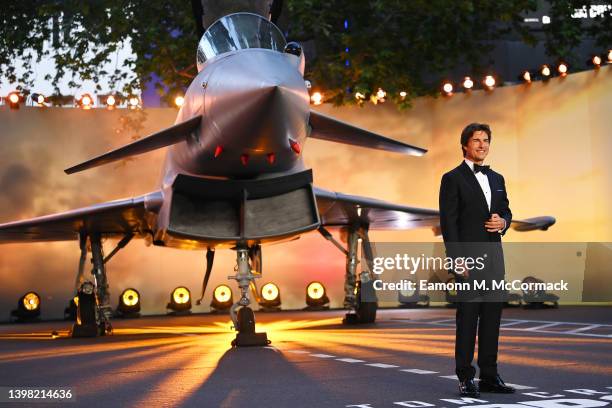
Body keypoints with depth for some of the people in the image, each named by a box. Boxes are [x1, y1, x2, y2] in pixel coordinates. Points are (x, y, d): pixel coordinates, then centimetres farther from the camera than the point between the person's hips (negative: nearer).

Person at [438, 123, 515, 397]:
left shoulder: (497, 179, 17)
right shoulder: (453, 179, -3)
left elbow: (506, 210, 24)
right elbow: (448, 222, -8)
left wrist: (503, 222, -2)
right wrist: (458, 260, -15)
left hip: (494, 257, 6)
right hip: (468, 257, -6)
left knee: (492, 317, 7)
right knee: (467, 318, -3)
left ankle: (489, 376, 14)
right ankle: (465, 378, 2)